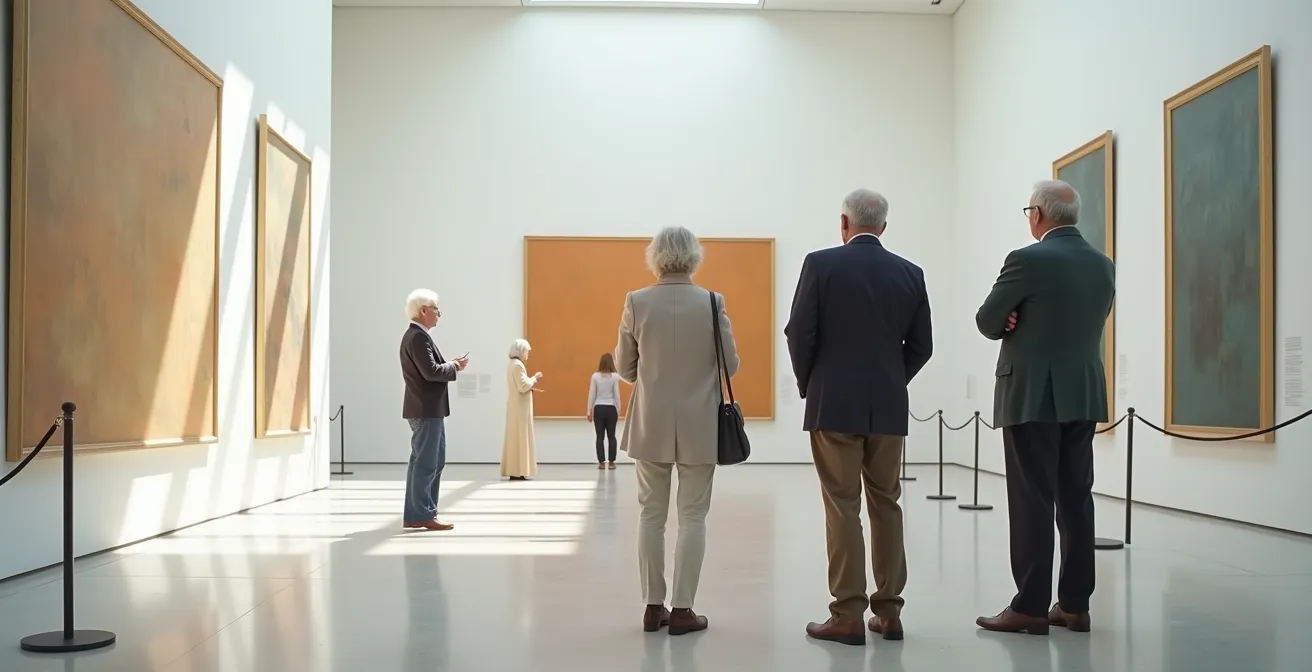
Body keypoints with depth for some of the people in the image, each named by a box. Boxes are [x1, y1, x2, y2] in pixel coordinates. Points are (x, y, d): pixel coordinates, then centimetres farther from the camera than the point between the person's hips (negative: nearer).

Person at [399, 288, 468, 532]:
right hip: (426, 409, -11)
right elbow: (431, 371, -24)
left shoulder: (415, 334, 17)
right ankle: (423, 515, -1)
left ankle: (415, 514, 18)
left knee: (433, 462, 14)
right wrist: (455, 367, -10)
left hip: (427, 409, 11)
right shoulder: (418, 336, -16)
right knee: (426, 463, -6)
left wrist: (450, 364, 6)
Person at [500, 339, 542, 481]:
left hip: (515, 405, 10)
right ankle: (517, 472, -8)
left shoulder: (511, 364, 14)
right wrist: (534, 378, -8)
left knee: (514, 438, 9)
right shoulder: (518, 365, -15)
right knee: (520, 437, -8)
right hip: (520, 406, -10)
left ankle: (513, 470, 11)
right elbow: (523, 386, -21)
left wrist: (530, 388, 10)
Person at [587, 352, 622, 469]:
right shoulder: (615, 376, -6)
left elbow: (591, 395, -1)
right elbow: (617, 395, -4)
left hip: (598, 408, 1)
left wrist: (589, 411, 6)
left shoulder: (595, 376, -3)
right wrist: (618, 411, 5)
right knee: (611, 436, 9)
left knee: (600, 437, 6)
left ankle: (601, 462, 6)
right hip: (611, 408, -1)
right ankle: (611, 462, 10)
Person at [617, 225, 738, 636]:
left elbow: (624, 368, 3)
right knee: (692, 516, 5)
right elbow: (731, 365, 0)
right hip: (698, 425, -1)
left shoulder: (636, 302, -5)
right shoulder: (712, 303, -7)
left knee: (652, 514, 11)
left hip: (651, 423, 2)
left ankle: (653, 606, 15)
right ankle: (682, 609, 6)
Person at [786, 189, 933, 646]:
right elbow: (921, 345, 6)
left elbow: (800, 333, -8)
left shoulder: (821, 264, -6)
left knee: (842, 508, -1)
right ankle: (888, 611, 15)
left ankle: (848, 616, 1)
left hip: (834, 404, -3)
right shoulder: (910, 273, 5)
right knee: (886, 506, 11)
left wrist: (808, 385, 6)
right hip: (889, 407, 4)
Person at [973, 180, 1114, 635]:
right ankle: (1074, 604, 14)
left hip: (1032, 395, -7)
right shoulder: (1103, 266, 11)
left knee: (1032, 501, -4)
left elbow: (986, 322, -6)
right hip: (1084, 396, 7)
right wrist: (1028, 325, 5)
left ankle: (1030, 607, -1)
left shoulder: (1028, 259, -11)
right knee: (1076, 499, 9)